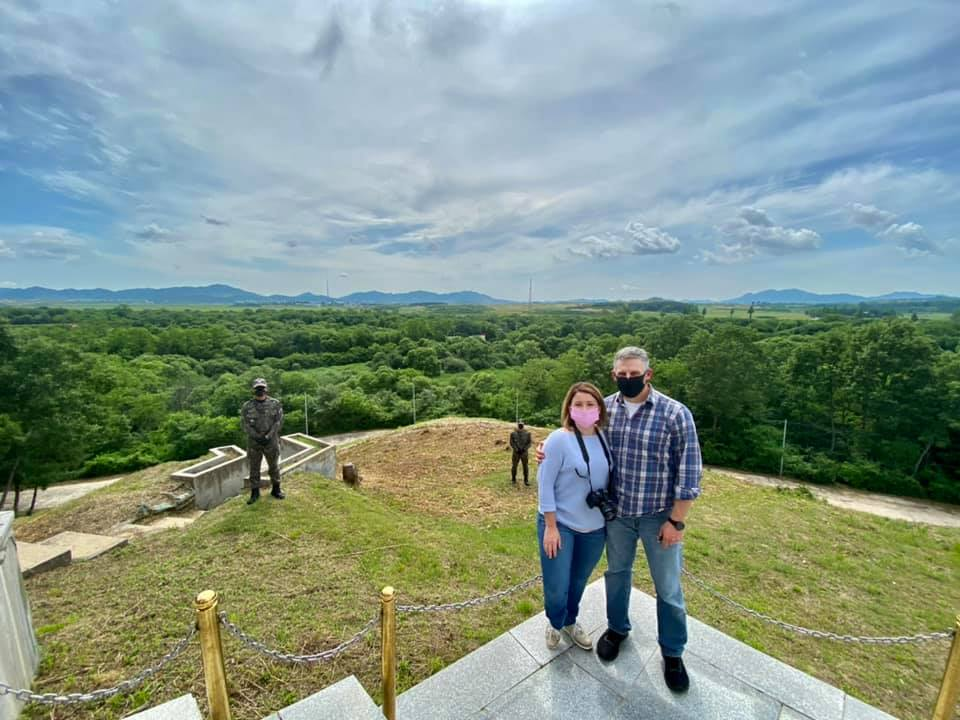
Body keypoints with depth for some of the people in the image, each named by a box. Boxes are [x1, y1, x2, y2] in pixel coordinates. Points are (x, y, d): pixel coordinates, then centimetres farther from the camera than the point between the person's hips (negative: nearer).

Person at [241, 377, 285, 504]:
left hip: (271, 441, 0)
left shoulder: (275, 404, -3)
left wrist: (268, 436, -16)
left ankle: (276, 489, 23)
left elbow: (278, 422, -6)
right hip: (254, 442, 1)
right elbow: (245, 425, -4)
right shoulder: (247, 406, -1)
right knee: (254, 468, 8)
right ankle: (255, 492, 20)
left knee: (274, 466, 9)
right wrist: (257, 437, -15)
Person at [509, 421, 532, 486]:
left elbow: (529, 442, 2)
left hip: (524, 452, 0)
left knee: (526, 466, 1)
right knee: (514, 466, 5)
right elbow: (511, 443, -1)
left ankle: (526, 480, 11)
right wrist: (516, 449, -12)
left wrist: (525, 449, -11)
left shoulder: (527, 433, 2)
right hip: (516, 452, 0)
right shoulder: (513, 433, 0)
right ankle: (513, 479, 19)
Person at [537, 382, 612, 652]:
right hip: (560, 525, -4)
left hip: (595, 528, 5)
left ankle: (570, 622, 50)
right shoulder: (559, 439, -20)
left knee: (579, 582, 21)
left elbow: (611, 478, 9)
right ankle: (554, 624, 38)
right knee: (556, 588, 4)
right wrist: (550, 526, -16)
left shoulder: (606, 438, -3)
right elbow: (545, 484, -17)